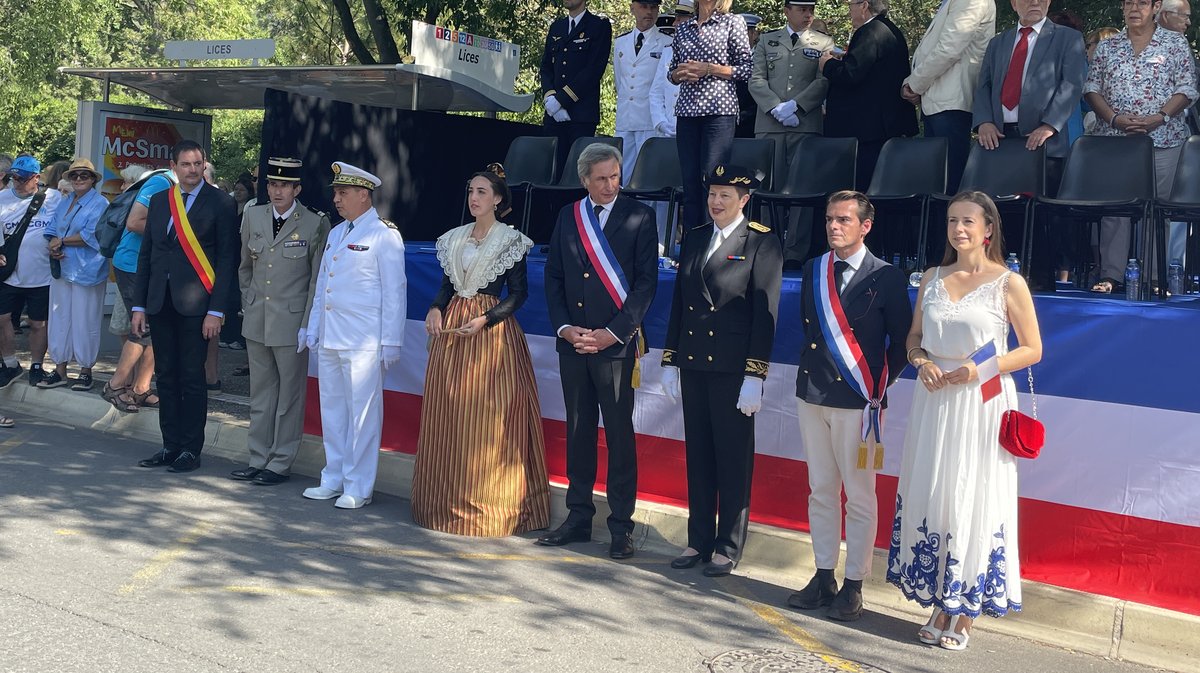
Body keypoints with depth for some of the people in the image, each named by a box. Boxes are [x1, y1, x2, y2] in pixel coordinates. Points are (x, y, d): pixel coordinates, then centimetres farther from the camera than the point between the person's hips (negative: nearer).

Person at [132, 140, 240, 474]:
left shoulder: (221, 204, -3)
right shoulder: (158, 201, 13)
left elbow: (227, 260, -6)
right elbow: (146, 254, 14)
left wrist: (217, 311, -12)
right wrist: (138, 305, 9)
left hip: (195, 304, -5)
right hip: (160, 303, 5)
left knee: (192, 379, 0)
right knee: (166, 377, 10)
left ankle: (191, 449, 9)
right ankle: (170, 445, 20)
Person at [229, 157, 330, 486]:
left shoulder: (315, 223, -8)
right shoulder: (253, 216, 6)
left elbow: (318, 279, -5)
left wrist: (307, 325, -8)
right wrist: (248, 304, 13)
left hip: (292, 322, -5)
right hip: (256, 321, 5)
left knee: (289, 394, 3)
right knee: (260, 393, 13)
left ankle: (281, 463, 13)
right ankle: (258, 459, 23)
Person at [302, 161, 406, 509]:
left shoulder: (384, 234, -7)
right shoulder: (336, 233, 17)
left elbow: (394, 290, -9)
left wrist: (391, 341, -12)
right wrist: (312, 328, 20)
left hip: (363, 340, -8)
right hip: (329, 337, 8)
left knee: (362, 412, -3)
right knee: (332, 409, 14)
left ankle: (358, 487, 6)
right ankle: (334, 479, 25)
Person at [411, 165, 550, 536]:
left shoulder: (511, 241, -4)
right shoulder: (454, 238, 13)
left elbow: (518, 293, -6)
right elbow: (448, 284, 17)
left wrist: (484, 320, -17)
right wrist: (436, 309, -3)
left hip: (491, 331, -6)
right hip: (452, 327, 6)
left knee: (486, 418, -6)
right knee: (446, 415, 6)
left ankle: (487, 506, 3)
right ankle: (447, 501, 16)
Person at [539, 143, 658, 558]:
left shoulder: (639, 217, -1)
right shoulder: (568, 217, 11)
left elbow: (646, 282, -5)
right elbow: (553, 277, 11)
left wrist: (613, 332, -13)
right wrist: (564, 328, -3)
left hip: (616, 343, -4)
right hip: (572, 342, 4)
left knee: (619, 434, 0)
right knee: (578, 431, 11)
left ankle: (621, 526, 8)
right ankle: (579, 517, 21)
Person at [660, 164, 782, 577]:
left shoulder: (762, 243, -5)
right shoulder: (694, 239, 12)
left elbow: (765, 312, -9)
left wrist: (755, 376, -14)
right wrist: (670, 361, 11)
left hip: (733, 369, -5)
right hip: (693, 364, 6)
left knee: (734, 460, 3)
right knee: (698, 457, 12)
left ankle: (728, 547, 15)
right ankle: (699, 541, 23)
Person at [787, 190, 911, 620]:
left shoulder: (887, 277, -5)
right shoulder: (814, 270, 10)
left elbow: (901, 340, 0)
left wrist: (880, 387, -2)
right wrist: (811, 365, 11)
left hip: (858, 400, -5)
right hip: (812, 395, 5)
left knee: (859, 496, 1)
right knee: (821, 490, 11)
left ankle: (853, 586, 10)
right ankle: (823, 577, 21)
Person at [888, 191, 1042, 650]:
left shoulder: (1009, 283, -4)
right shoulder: (932, 279, 9)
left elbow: (1032, 350, -1)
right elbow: (914, 337, 16)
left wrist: (982, 368, -15)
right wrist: (921, 363, -6)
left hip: (982, 403, -4)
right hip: (934, 401, 4)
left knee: (974, 501, 1)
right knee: (930, 496, 6)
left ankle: (966, 611, 13)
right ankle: (939, 606, 19)